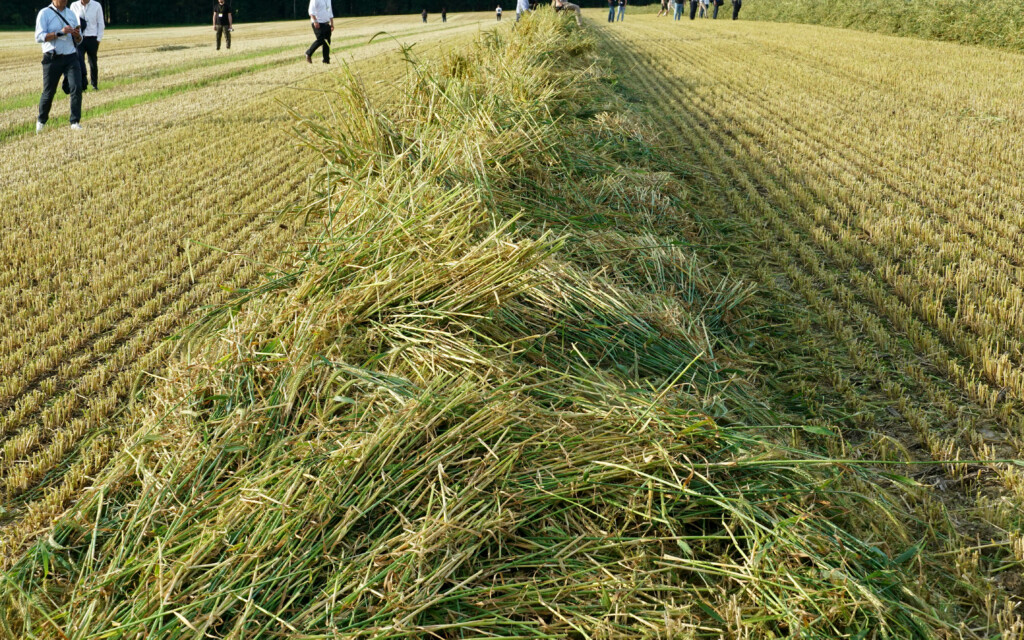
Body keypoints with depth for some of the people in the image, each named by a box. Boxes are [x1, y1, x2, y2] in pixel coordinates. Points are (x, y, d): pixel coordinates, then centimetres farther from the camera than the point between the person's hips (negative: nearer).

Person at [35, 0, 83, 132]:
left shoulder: (71, 14, 13)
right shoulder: (45, 13, -2)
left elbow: (78, 41, 15)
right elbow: (39, 37, -12)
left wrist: (77, 35, -9)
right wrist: (60, 33, -22)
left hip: (71, 57, 3)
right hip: (52, 58, -3)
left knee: (77, 88, -12)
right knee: (48, 92, 3)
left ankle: (75, 122, -6)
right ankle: (41, 120, 24)